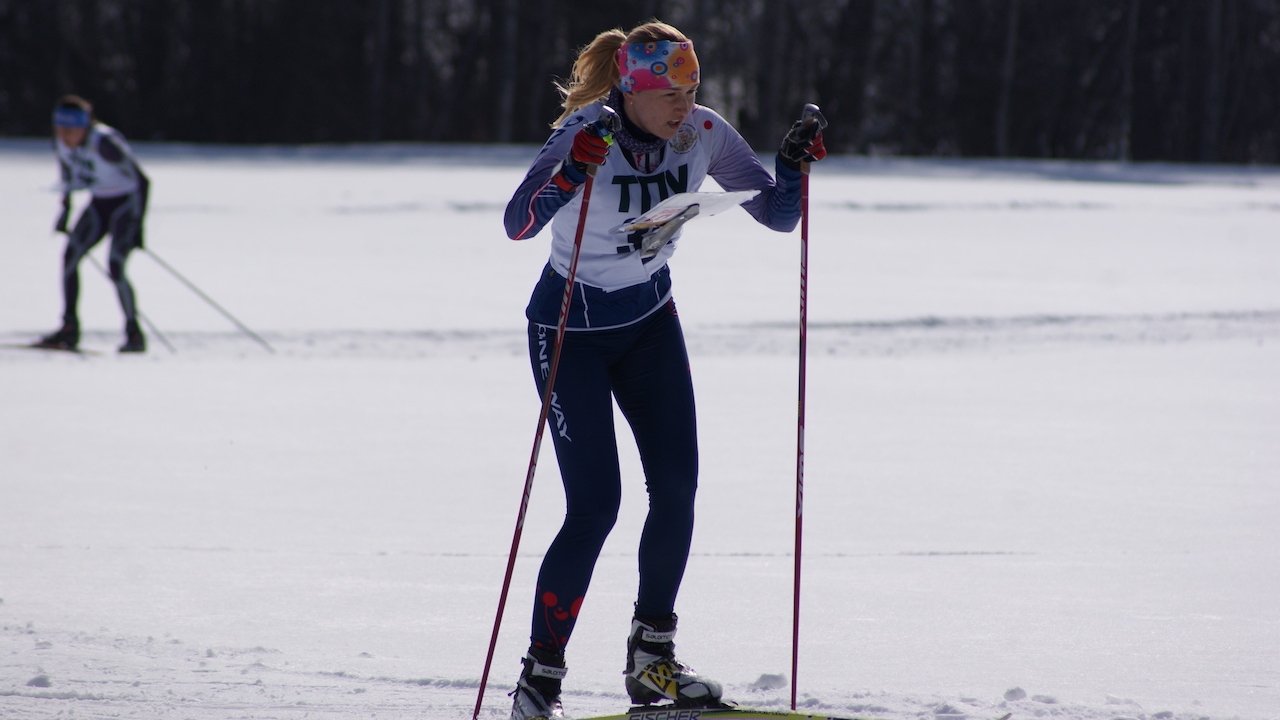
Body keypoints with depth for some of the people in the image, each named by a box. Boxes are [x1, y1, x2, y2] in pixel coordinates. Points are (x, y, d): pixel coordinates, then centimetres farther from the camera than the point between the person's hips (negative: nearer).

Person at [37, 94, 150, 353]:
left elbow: (141, 180, -27)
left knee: (115, 267, -18)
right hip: (99, 203, 7)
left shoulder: (104, 143, -31)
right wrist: (66, 207, 14)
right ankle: (69, 329, 5)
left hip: (127, 203, -7)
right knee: (70, 256, -3)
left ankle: (134, 333, -6)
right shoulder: (61, 142, -10)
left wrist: (137, 224, -30)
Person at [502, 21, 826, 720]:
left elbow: (778, 215, -5)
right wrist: (569, 178, -55)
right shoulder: (585, 135, -25)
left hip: (649, 320, 5)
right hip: (572, 328, -5)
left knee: (677, 487, -5)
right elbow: (517, 225, -39)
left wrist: (792, 168, -23)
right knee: (595, 506, -12)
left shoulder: (702, 133, -11)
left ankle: (652, 661, 9)